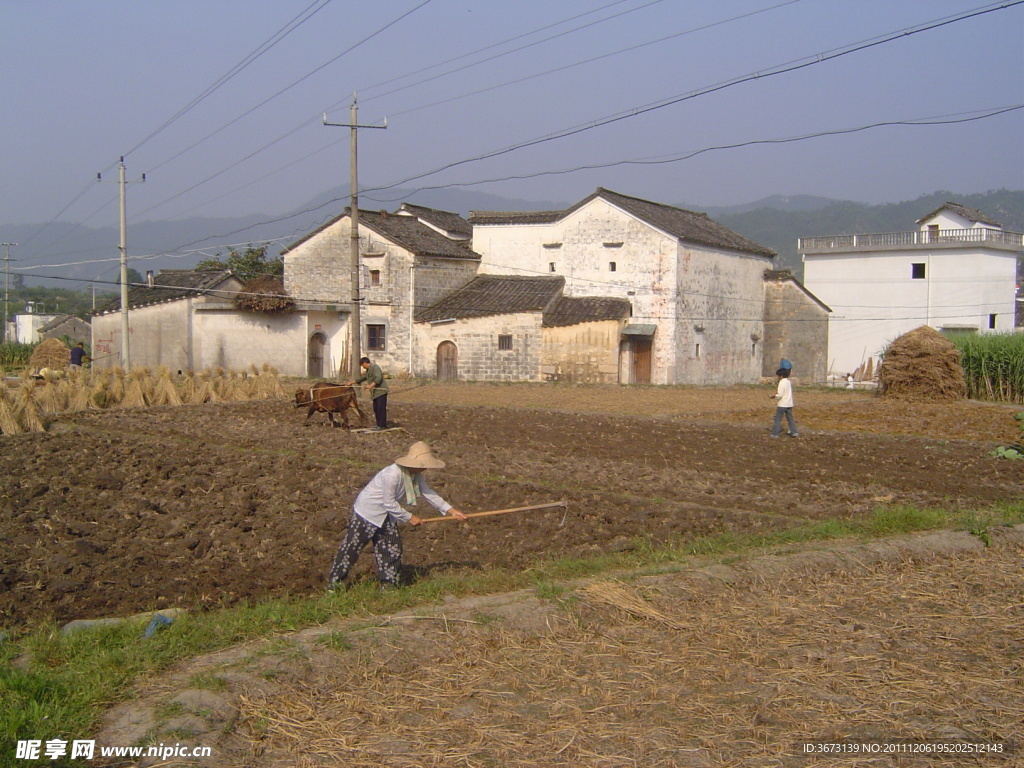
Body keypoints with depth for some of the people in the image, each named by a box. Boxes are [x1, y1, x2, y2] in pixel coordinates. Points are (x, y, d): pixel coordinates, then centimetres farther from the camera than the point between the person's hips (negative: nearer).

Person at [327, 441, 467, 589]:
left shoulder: (415, 475, -5)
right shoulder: (392, 474, -33)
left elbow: (428, 493, 0)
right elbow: (389, 504, -26)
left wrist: (451, 510, -4)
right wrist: (409, 517, -16)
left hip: (387, 516, 9)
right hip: (367, 511, -9)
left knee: (392, 547, 6)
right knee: (352, 547, -1)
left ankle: (388, 584, 16)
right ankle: (334, 582, 11)